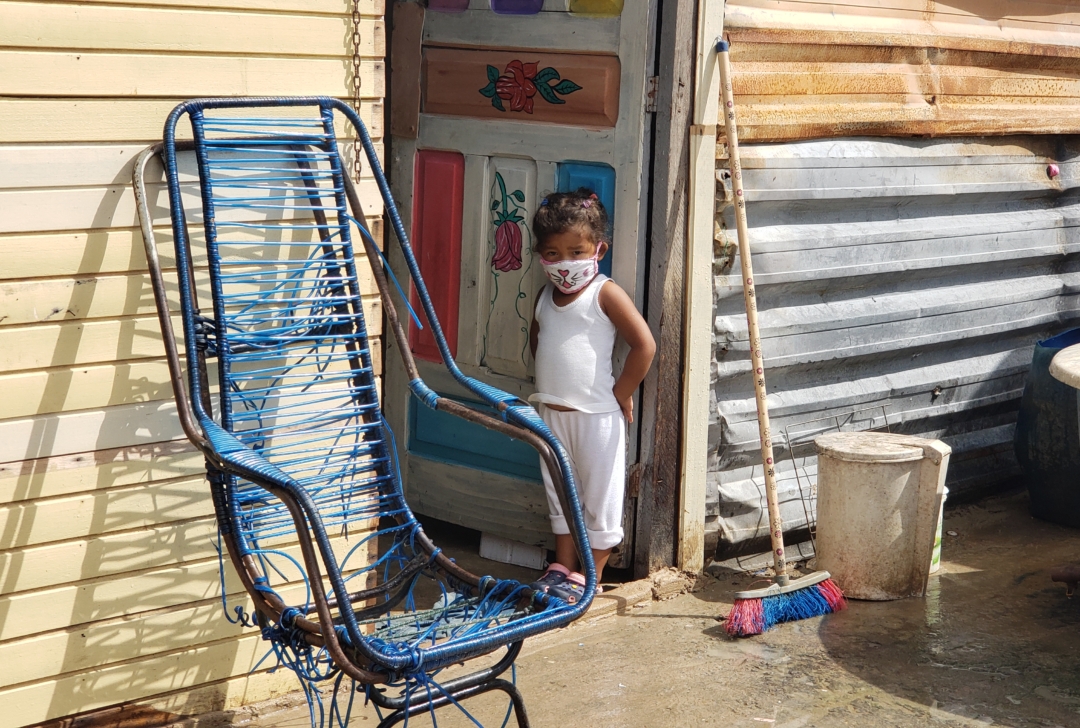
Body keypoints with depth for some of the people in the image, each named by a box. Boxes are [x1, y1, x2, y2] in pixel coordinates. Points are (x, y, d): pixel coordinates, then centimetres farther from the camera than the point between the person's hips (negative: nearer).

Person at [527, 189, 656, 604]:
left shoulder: (605, 294, -13)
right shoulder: (545, 297, 7)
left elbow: (645, 345, -17)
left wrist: (621, 393, -12)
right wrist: (551, 383, 14)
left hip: (595, 415, -7)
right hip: (550, 413, 7)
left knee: (600, 496, 4)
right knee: (559, 492, 17)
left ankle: (592, 576, 13)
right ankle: (563, 566, 29)